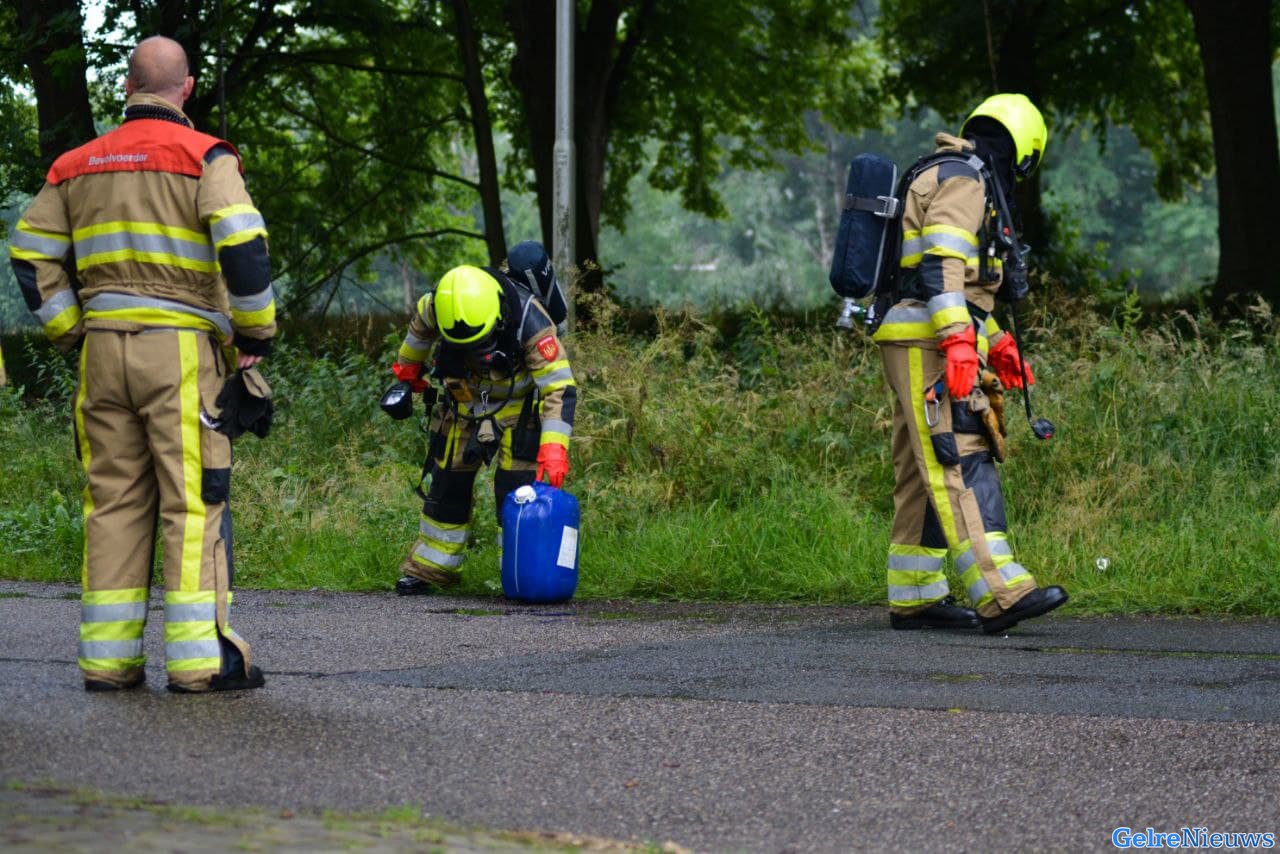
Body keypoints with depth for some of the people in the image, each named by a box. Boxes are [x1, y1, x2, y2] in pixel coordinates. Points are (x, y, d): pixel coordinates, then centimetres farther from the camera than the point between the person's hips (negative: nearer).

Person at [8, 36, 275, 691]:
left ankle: (108, 658, 8)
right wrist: (255, 334, -5)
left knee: (113, 500, 9)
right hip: (181, 347, -5)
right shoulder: (204, 157, -4)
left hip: (103, 350, 5)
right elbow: (243, 245, -16)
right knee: (193, 497, -3)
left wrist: (73, 334, 13)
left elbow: (32, 255, 11)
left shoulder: (77, 165, 13)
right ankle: (199, 656, -7)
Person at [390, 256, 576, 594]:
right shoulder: (437, 306, -25)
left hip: (519, 404, -4)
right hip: (464, 400, 4)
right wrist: (407, 367, 19)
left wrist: (554, 447, -43)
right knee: (448, 485, 9)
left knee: (515, 490, -13)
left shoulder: (528, 318, -36)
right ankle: (430, 569, 21)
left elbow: (560, 386, -35)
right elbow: (420, 326, 2)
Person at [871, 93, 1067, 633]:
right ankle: (1000, 594, -26)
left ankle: (913, 598, 13)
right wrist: (958, 342, -28)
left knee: (924, 475, 10)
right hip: (927, 345, -11)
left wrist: (996, 342, 30)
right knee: (960, 466, -18)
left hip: (924, 347, 11)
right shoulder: (963, 181, -8)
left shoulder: (952, 180, 24)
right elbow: (941, 264, -21)